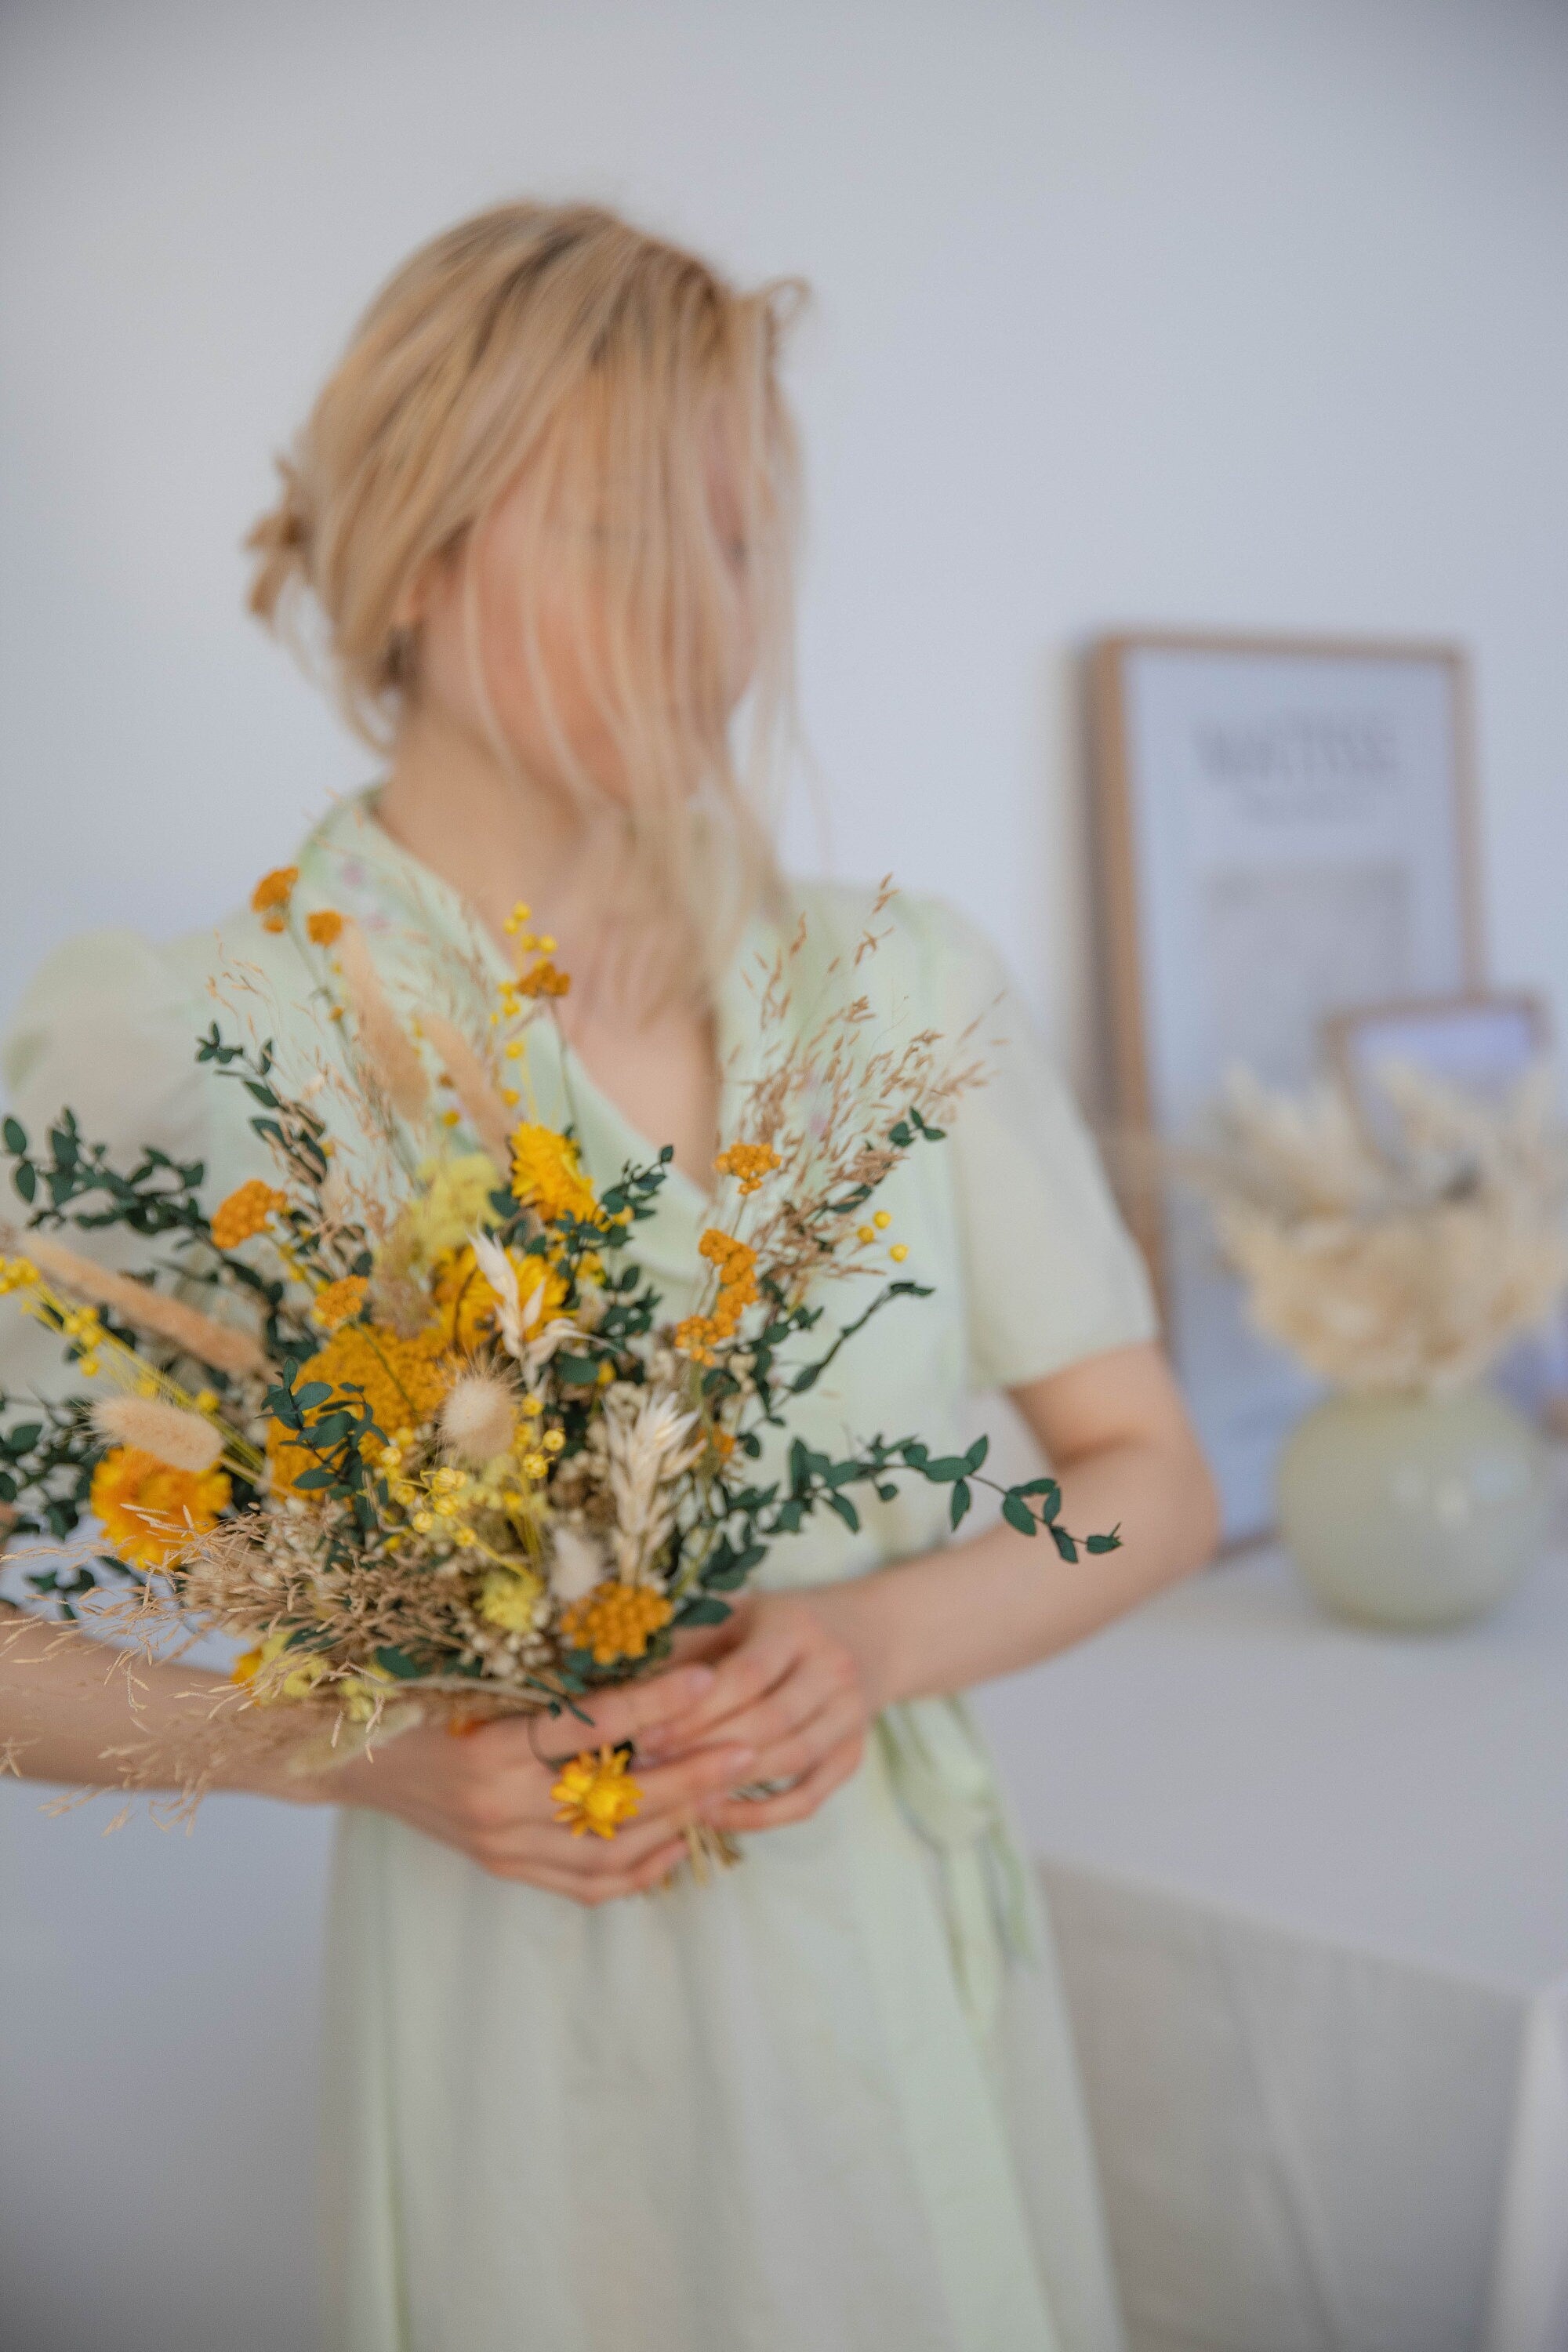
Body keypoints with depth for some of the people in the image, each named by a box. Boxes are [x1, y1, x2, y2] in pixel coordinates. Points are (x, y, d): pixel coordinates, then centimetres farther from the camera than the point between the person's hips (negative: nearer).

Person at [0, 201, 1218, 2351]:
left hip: (915, 1960, 4)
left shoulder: (908, 984, -4)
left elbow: (1151, 1479, 2)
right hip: (522, 2001, -3)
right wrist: (375, 1755, -20)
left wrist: (874, 1640, -15)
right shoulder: (178, 1043, -14)